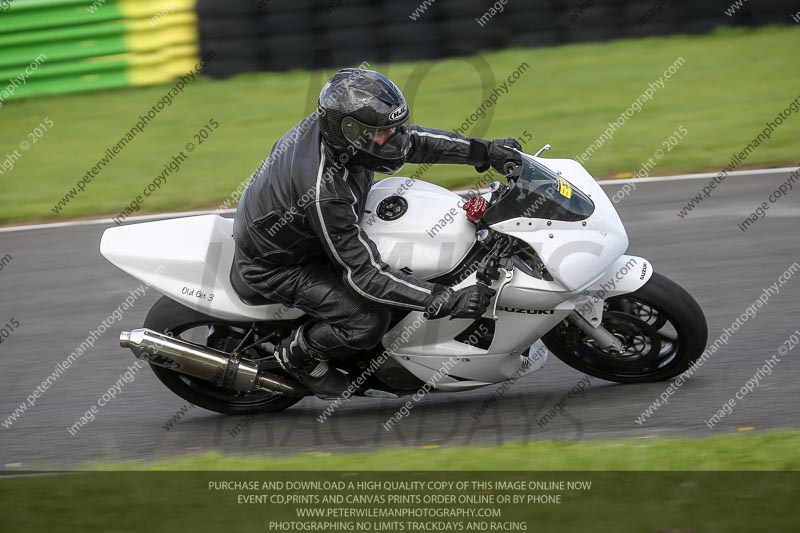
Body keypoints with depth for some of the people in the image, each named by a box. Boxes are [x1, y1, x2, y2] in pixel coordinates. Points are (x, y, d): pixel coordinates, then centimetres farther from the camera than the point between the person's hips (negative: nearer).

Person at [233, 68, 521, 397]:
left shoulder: (330, 124, -17)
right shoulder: (324, 193, -40)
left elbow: (410, 139, -2)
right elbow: (364, 275, -36)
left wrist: (483, 151, -10)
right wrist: (446, 302, -38)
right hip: (276, 266, -9)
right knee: (368, 320, -22)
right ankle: (297, 354, 8)